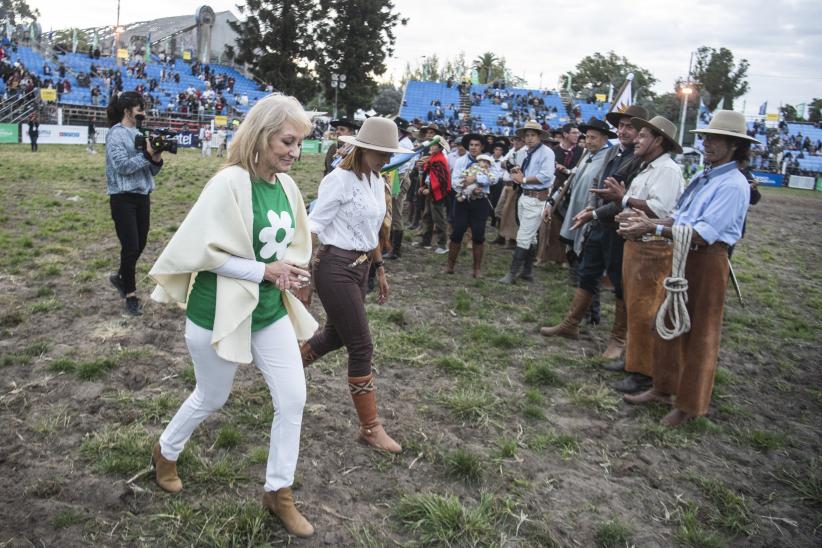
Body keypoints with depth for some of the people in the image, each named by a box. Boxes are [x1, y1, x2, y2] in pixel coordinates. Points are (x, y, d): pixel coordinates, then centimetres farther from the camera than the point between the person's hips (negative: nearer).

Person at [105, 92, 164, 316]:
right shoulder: (116, 134, -9)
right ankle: (130, 295, 12)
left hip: (143, 196, 6)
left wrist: (157, 159, -10)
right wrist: (146, 154, -17)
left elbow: (151, 171, 10)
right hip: (123, 198, -6)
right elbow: (122, 165, -19)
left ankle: (120, 278, 38)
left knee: (140, 245, 13)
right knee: (131, 247, -2)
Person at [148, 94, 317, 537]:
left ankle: (278, 492, 24)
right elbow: (205, 250, -21)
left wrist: (288, 269, -8)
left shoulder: (286, 185, 0)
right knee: (212, 399, 16)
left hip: (271, 311, 6)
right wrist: (264, 271, -21)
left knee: (293, 399, 4)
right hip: (220, 313, -6)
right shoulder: (230, 183, -21)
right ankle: (166, 452, 49)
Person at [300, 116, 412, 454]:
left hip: (360, 267, 9)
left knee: (336, 335, 20)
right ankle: (370, 428, 10)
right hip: (336, 268, -8)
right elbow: (314, 227, -16)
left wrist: (379, 270, 21)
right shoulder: (339, 179, -15)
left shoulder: (377, 182, 10)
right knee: (361, 347, -3)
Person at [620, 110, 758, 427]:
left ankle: (690, 404, 22)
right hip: (682, 258, 8)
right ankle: (664, 388, 34)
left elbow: (703, 233, -26)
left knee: (700, 336, 6)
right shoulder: (703, 178, 8)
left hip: (707, 263, -8)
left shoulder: (733, 185, -18)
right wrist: (650, 222, -10)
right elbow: (680, 217, 8)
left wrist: (653, 229, -27)